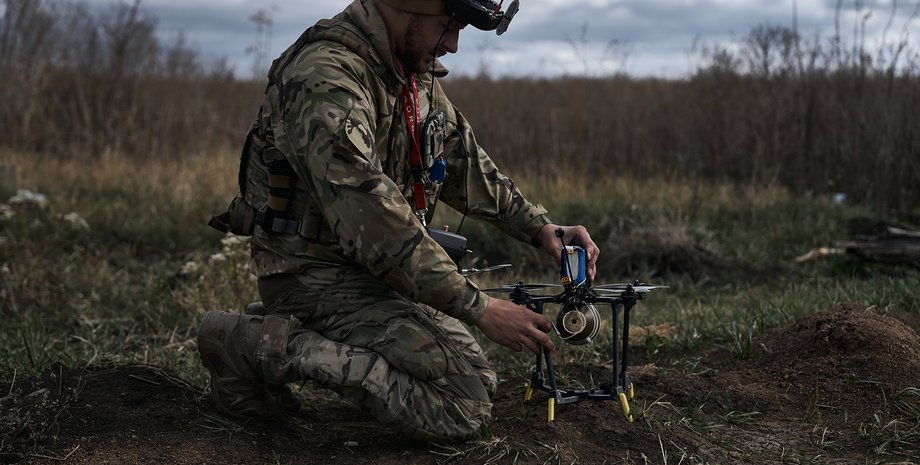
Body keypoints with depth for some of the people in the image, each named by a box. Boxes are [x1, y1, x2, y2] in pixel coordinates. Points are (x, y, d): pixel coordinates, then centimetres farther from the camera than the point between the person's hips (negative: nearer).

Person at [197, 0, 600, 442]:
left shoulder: (415, 72, 5)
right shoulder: (326, 79, -26)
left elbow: (463, 159, 16)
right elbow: (374, 226, -31)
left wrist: (541, 228, 6)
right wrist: (480, 309, -27)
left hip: (371, 267, 10)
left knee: (480, 381, 24)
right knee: (464, 406, -20)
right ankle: (270, 346, -11)